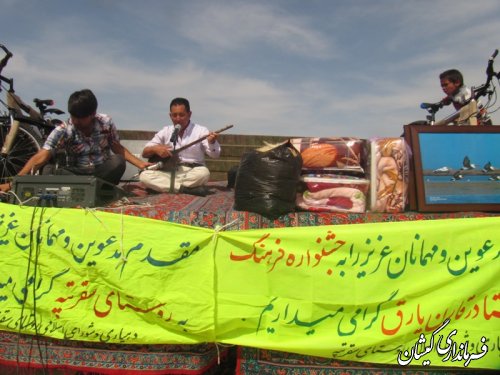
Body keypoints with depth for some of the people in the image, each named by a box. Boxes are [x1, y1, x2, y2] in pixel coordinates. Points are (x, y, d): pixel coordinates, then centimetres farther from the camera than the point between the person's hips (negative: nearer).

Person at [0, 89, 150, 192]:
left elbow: (118, 149, 4)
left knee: (118, 162, -31)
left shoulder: (106, 123, -8)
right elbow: (40, 158, -23)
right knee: (49, 171, -30)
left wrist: (140, 163, -11)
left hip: (102, 172, 1)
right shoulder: (63, 130, -14)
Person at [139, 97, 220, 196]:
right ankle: (185, 188, -26)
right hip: (169, 173, 3)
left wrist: (212, 143, -32)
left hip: (192, 173, -3)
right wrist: (155, 149, -15)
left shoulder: (200, 131, -1)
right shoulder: (165, 131, 7)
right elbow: (144, 153, 8)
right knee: (144, 175, -23)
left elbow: (215, 154, -10)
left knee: (204, 173, -36)